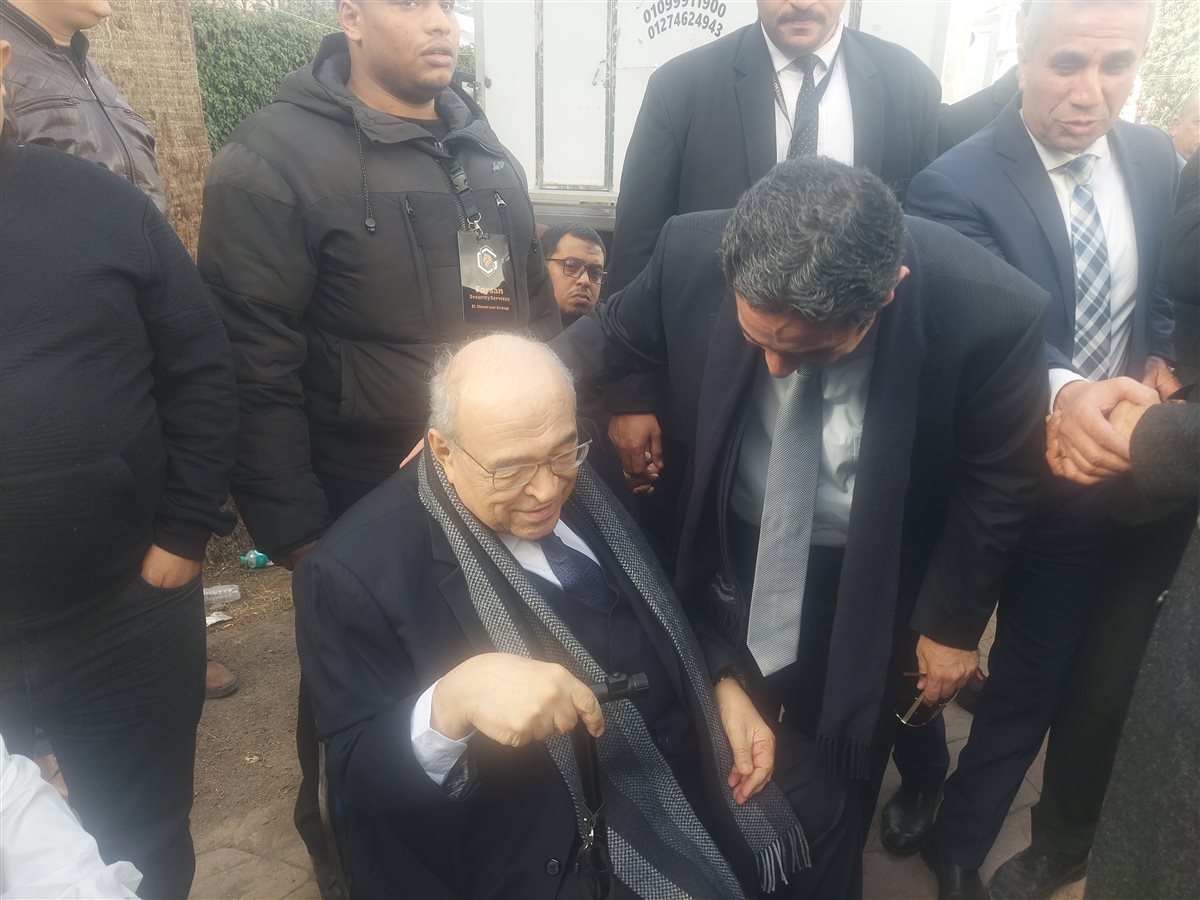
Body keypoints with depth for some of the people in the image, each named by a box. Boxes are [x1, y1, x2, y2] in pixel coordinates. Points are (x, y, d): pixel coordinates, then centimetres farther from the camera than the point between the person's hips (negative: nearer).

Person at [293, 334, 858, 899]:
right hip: (536, 854, -4)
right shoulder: (356, 570, -21)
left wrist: (725, 685, -4)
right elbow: (356, 773, -18)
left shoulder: (589, 479, -3)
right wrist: (452, 704, -38)